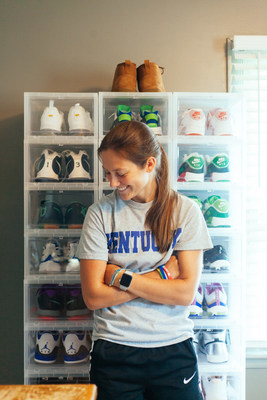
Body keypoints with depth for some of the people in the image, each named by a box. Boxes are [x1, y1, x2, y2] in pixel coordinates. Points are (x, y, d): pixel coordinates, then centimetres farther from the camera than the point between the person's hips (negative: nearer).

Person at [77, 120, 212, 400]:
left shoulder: (185, 210, -5)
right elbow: (93, 297, -11)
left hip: (174, 348, 1)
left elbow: (186, 293, -10)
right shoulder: (100, 213, -7)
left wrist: (120, 277, -14)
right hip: (114, 351, 0)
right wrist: (162, 275, -13)